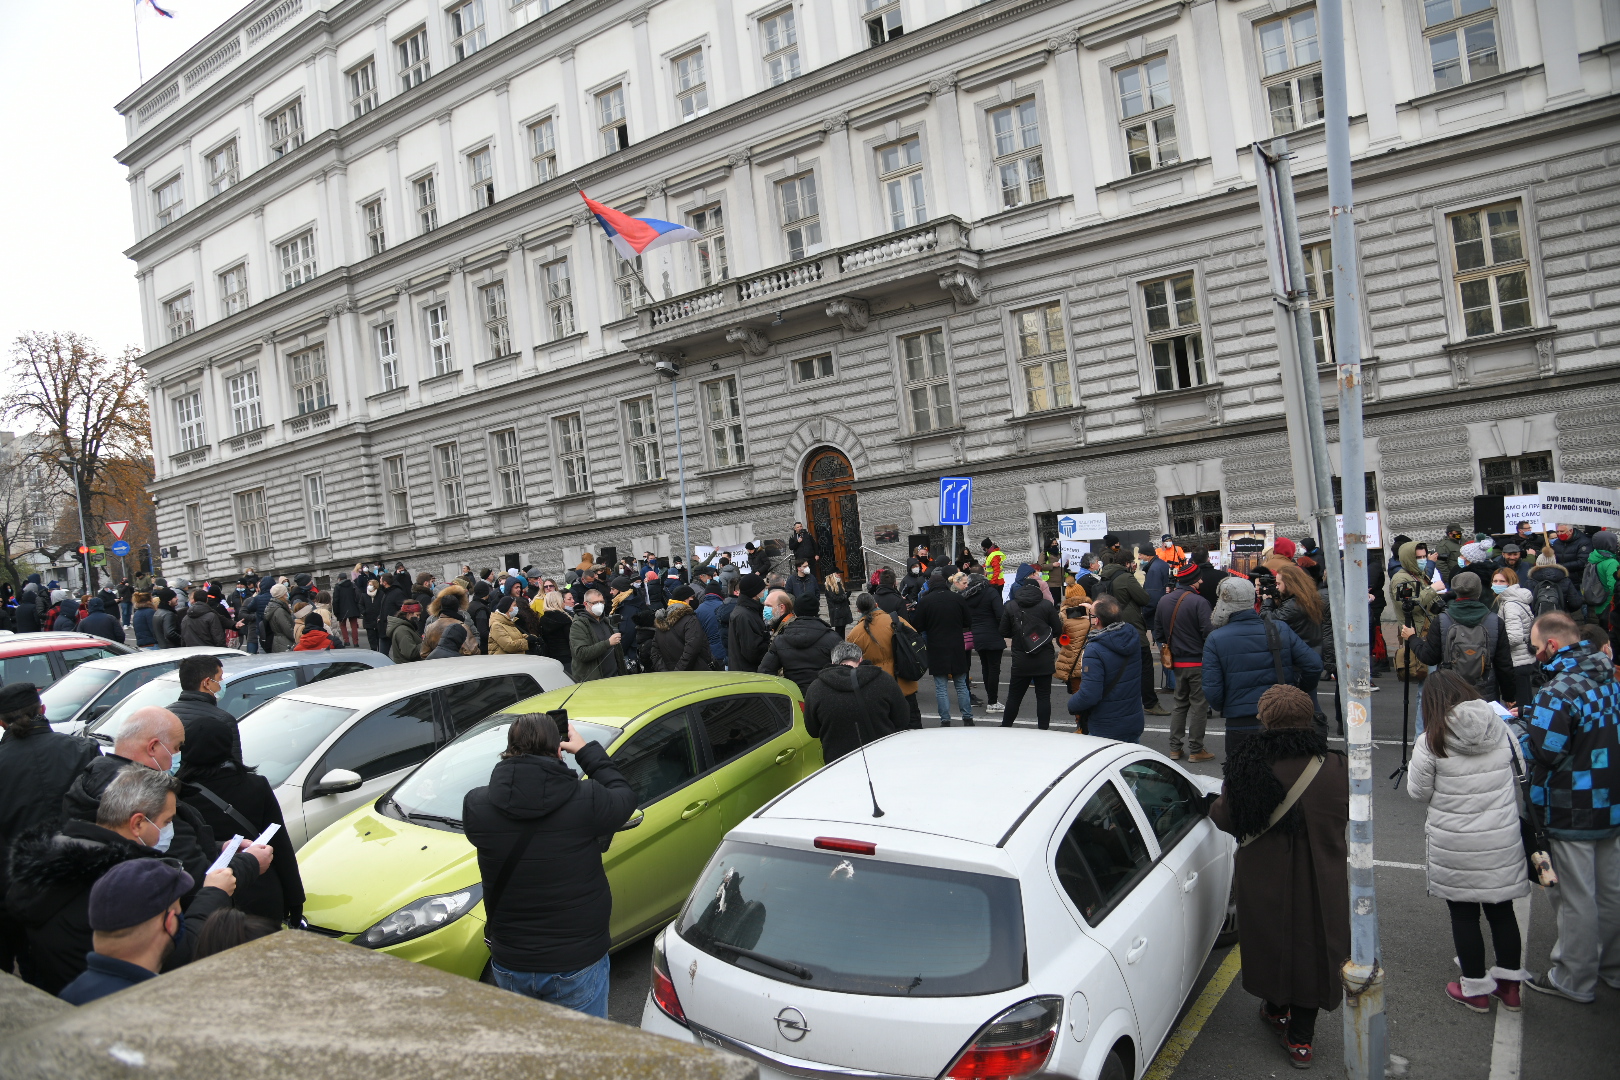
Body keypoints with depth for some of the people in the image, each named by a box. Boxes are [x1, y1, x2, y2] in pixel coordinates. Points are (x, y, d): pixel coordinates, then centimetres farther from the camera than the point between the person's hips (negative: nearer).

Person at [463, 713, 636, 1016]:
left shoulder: (475, 806, -14)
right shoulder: (586, 800, -20)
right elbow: (624, 794, 1)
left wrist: (514, 761, 6)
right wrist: (588, 751, 10)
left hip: (509, 966, 3)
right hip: (578, 964, -3)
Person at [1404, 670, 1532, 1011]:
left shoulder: (1430, 743, -17)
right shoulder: (1501, 730, -6)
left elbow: (1419, 792, -8)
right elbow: (1520, 775, 8)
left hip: (1454, 846, -4)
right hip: (1502, 840, 4)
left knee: (1464, 915, 12)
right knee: (1502, 910, 18)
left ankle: (1475, 989, 25)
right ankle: (1509, 983, 31)